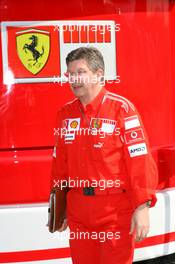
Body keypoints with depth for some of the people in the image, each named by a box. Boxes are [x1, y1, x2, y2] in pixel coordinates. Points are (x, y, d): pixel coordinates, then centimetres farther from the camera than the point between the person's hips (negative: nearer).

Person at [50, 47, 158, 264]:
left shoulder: (121, 108, -10)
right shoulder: (65, 113, 7)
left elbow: (140, 161, -13)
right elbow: (60, 166, 13)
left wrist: (142, 207, -16)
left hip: (116, 212, -5)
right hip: (78, 211, 5)